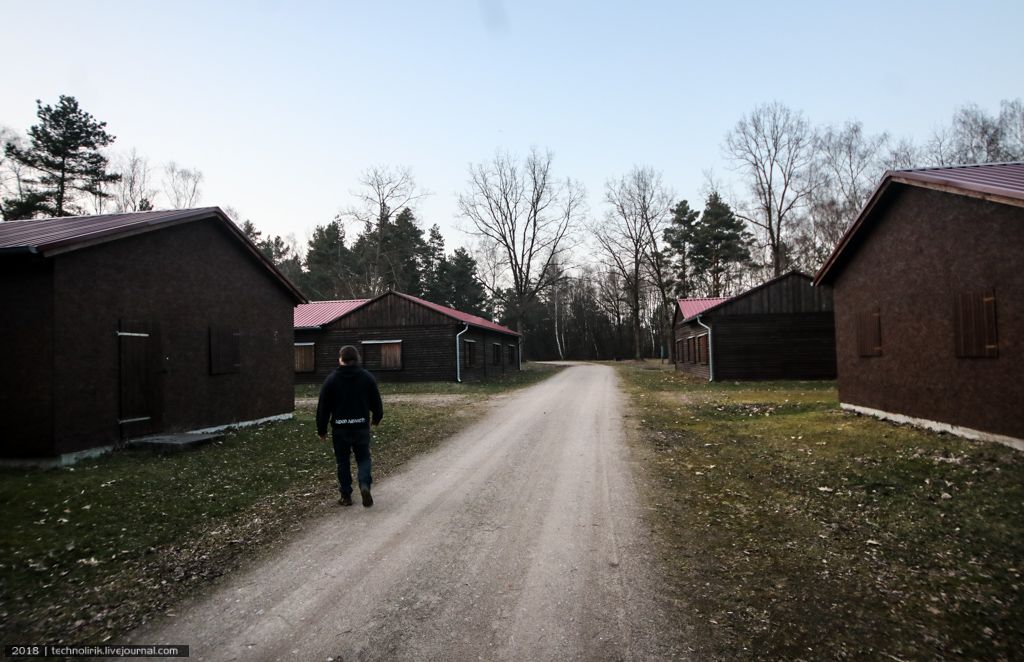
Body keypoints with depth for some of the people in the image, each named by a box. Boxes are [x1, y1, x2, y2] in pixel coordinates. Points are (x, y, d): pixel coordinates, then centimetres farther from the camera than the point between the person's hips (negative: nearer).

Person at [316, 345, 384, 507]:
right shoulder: (367, 377, -1)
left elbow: (323, 407, -3)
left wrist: (321, 430, 6)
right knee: (363, 458, 13)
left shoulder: (331, 379, -4)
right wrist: (376, 418, 24)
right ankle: (365, 485, -11)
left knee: (343, 462, 12)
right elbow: (376, 402, 6)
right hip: (361, 427, 1)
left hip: (340, 428, -1)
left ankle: (346, 496, 16)